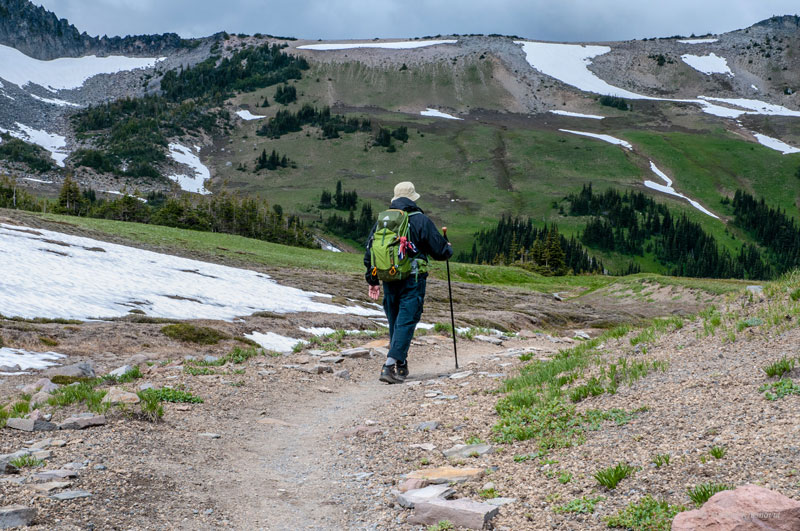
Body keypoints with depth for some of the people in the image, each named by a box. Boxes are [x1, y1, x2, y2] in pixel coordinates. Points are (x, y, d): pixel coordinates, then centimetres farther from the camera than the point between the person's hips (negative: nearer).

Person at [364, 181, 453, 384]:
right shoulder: (421, 220, -4)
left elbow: (369, 251, 9)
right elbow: (440, 250, -2)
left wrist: (372, 281, 15)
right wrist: (449, 249, 22)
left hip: (389, 280, 5)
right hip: (412, 280, -5)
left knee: (394, 322, 16)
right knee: (406, 321, -4)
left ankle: (401, 365, 26)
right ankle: (391, 365, -15)